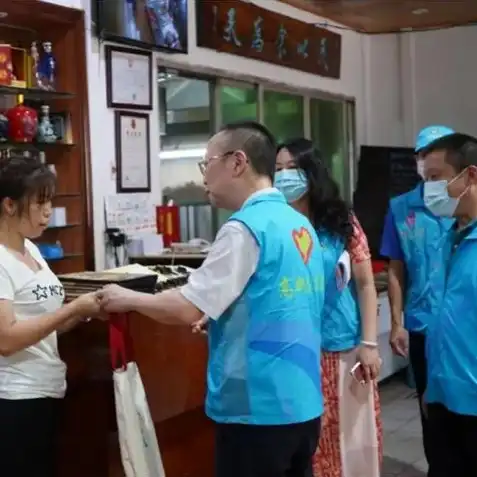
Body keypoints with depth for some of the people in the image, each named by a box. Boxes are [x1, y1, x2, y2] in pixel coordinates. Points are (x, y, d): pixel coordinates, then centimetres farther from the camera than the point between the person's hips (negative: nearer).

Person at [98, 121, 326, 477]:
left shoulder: (246, 228, -17)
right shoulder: (301, 224, 8)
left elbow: (186, 310, -19)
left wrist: (129, 299, -4)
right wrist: (221, 315, 15)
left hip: (258, 408, -8)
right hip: (303, 403, 8)